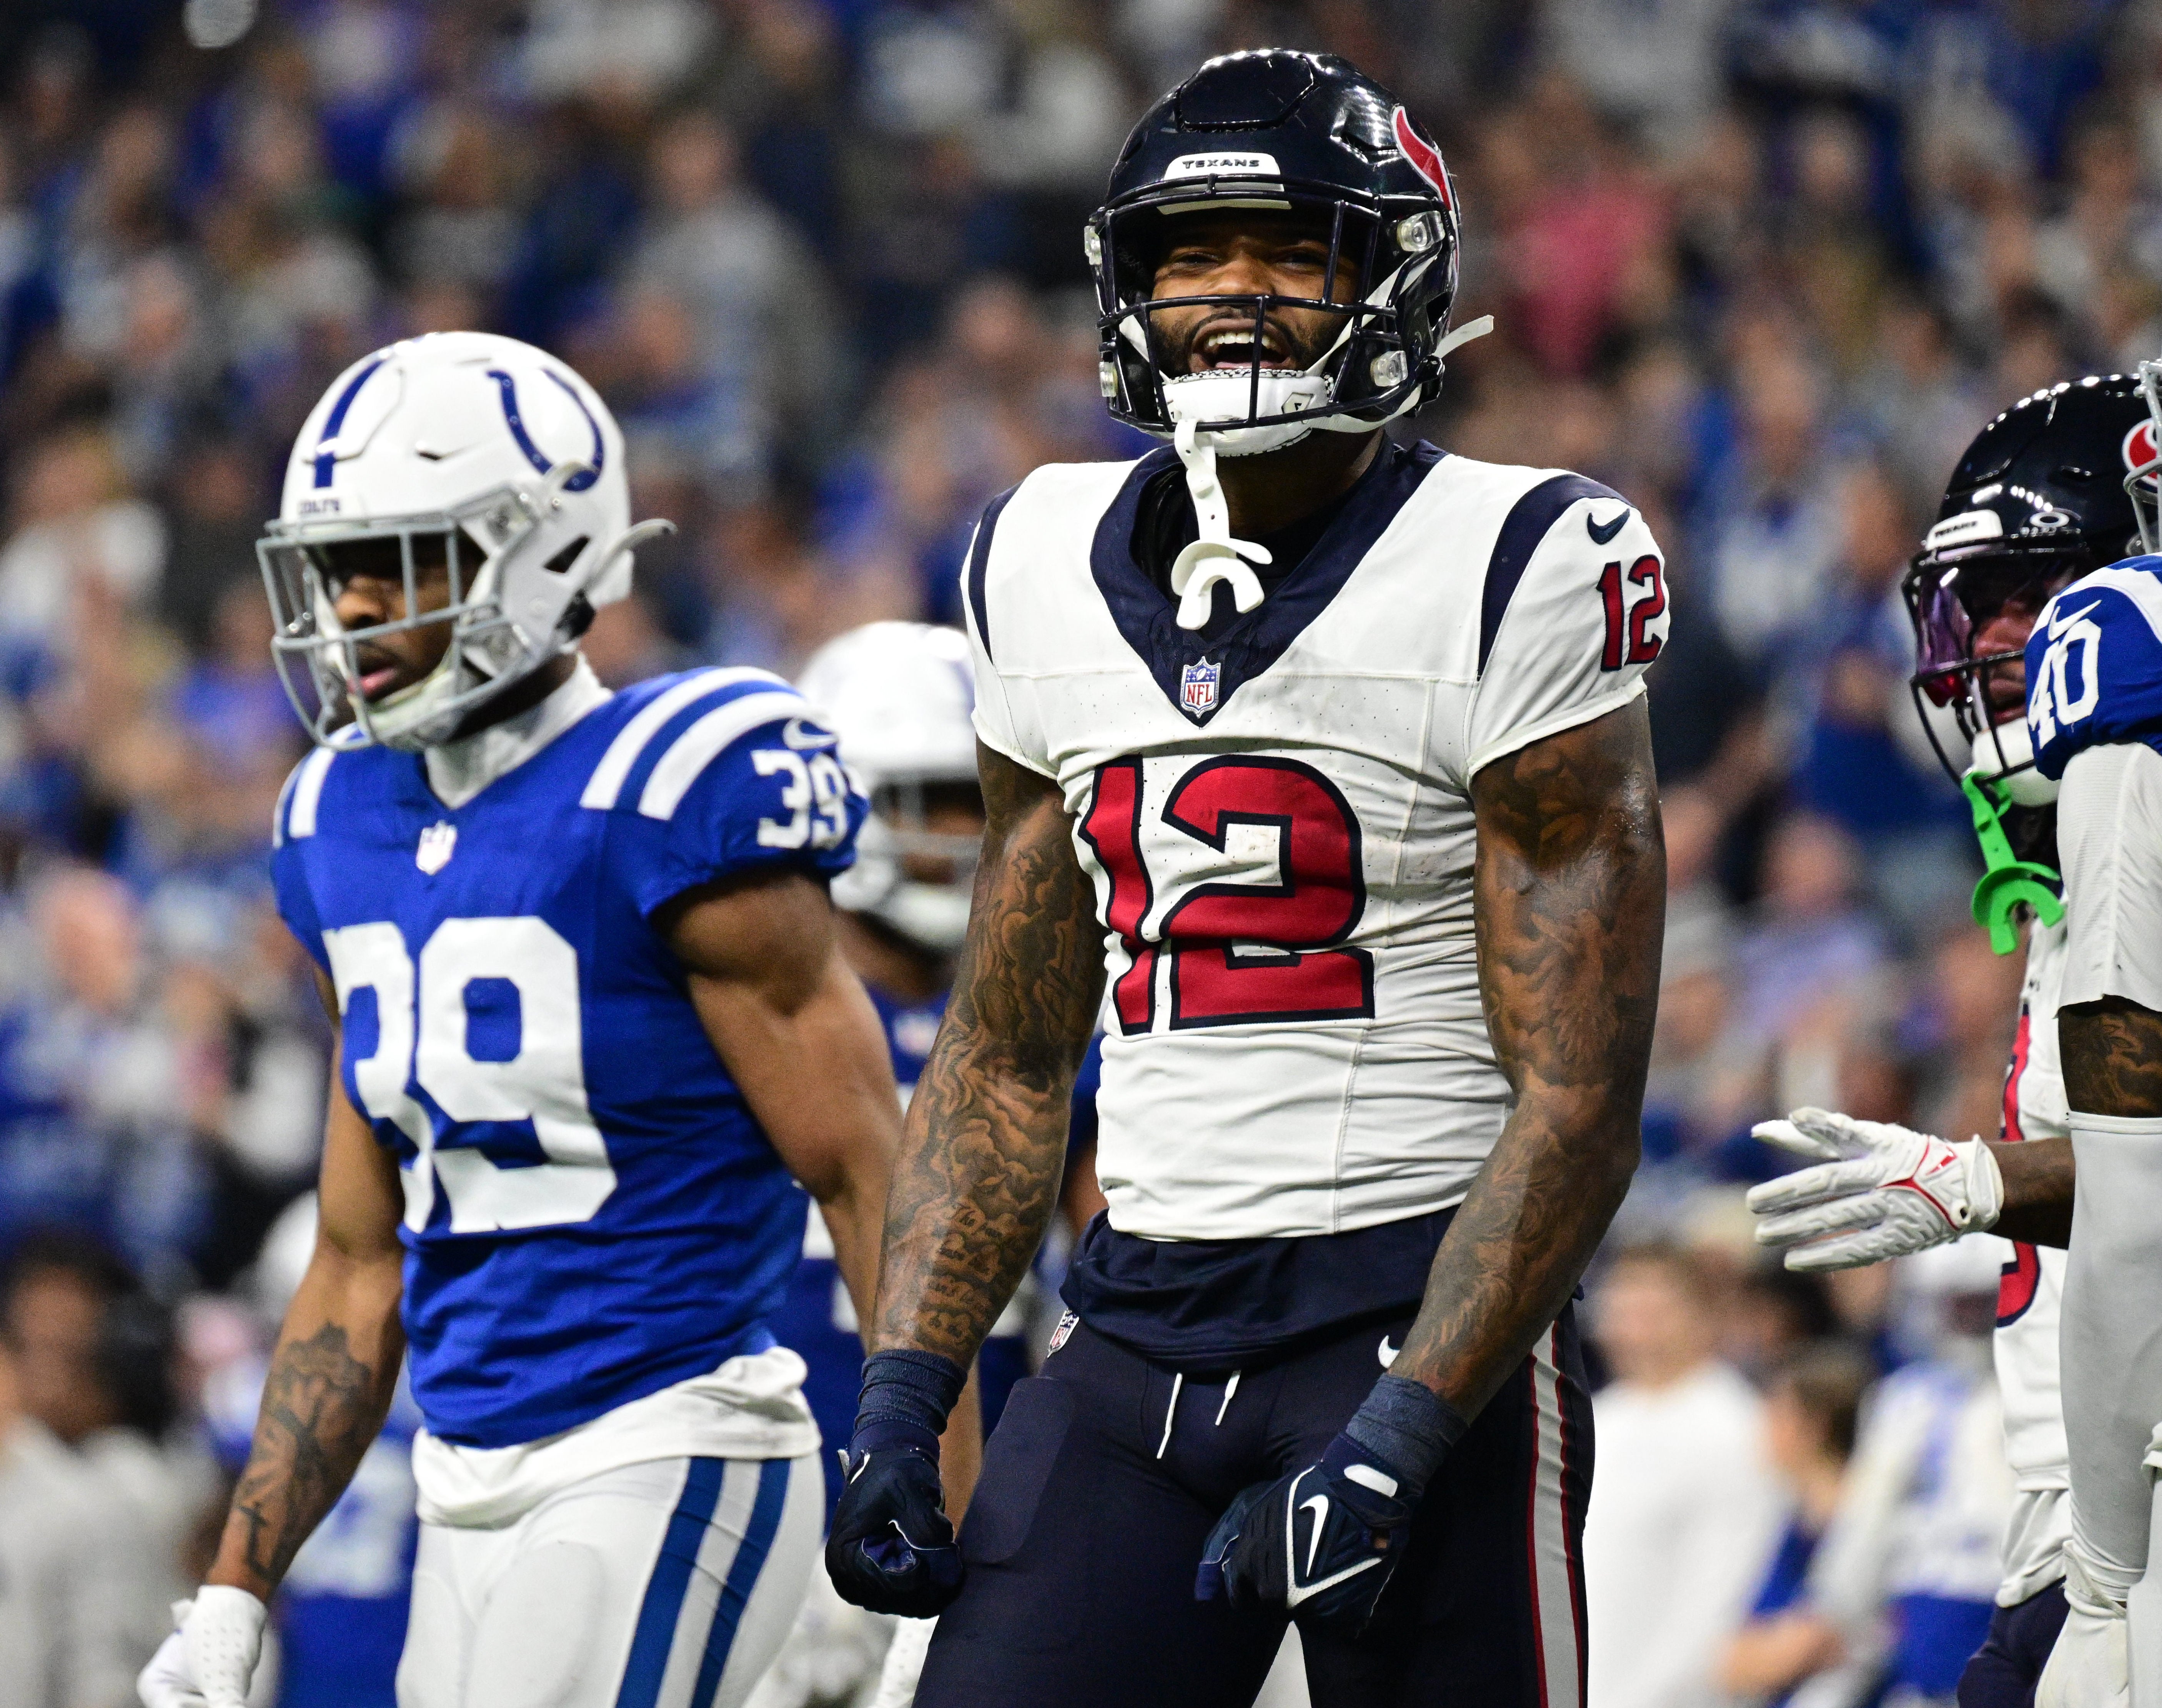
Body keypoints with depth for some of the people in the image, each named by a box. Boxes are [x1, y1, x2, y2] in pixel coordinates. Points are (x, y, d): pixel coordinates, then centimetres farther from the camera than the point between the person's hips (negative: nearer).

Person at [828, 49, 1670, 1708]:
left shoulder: (1510, 580, -8)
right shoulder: (1052, 572, 11)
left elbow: (1577, 1103, -11)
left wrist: (1397, 1446, -20)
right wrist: (902, 1396, 6)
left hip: (1421, 1326, -5)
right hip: (1139, 1329, 5)